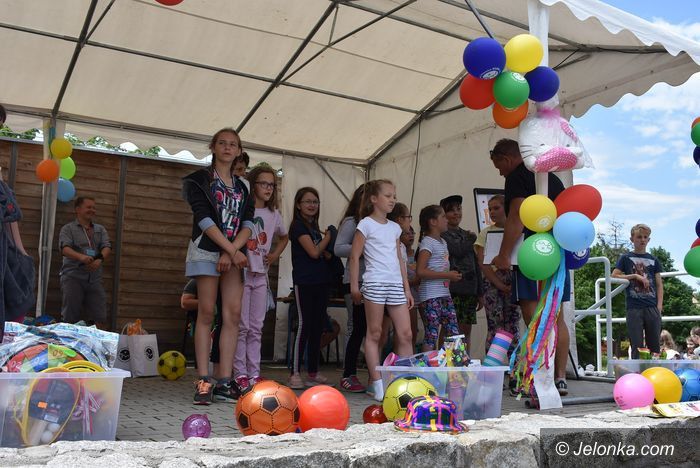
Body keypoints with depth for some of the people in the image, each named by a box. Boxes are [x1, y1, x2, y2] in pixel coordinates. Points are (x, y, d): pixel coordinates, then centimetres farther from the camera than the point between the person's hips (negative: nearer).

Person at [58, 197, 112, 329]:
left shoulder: (100, 229, 19)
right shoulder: (68, 228, 7)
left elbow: (107, 247, 4)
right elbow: (65, 248, -10)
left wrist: (100, 259, -19)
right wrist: (81, 257, -30)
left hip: (95, 278, 3)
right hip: (73, 277, -3)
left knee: (101, 318, -1)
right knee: (70, 317, -2)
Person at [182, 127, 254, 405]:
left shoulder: (242, 187, 17)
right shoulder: (199, 179, 3)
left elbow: (248, 224, 5)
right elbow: (203, 217, -9)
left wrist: (232, 251, -13)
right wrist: (231, 250, -16)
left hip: (235, 253, 4)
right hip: (207, 250, -4)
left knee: (233, 314, -3)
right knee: (206, 314, -7)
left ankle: (224, 382, -1)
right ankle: (203, 382, -5)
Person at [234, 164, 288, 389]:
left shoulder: (274, 214, 13)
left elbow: (284, 237, 29)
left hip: (261, 275, 5)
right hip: (242, 272, -5)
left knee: (256, 328, 8)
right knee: (242, 326, -4)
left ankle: (254, 374, 13)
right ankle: (240, 374, 2)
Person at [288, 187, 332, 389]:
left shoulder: (315, 228, 19)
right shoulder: (298, 225, -5)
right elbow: (313, 252, -13)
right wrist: (327, 238, 1)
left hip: (320, 281, 8)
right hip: (304, 282, -8)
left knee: (318, 326, 9)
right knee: (305, 325, -9)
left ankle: (313, 372, 16)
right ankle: (295, 374, -5)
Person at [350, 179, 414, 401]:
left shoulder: (394, 228, 18)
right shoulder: (366, 224, 0)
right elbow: (354, 256, -3)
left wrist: (407, 288, 16)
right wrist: (354, 286, -8)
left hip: (396, 284, 6)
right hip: (374, 283, -6)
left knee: (405, 333, 2)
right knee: (374, 333, 0)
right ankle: (376, 383, 5)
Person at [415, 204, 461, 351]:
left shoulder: (443, 242, 17)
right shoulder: (427, 242, -11)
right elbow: (420, 271, -20)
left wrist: (452, 275, 7)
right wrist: (447, 275, -17)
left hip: (444, 294, 9)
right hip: (431, 295, -9)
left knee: (454, 333, 7)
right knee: (431, 335, -5)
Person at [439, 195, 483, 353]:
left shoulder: (466, 235, 20)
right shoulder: (441, 235, -2)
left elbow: (476, 264, 20)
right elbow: (457, 251, -18)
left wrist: (480, 293, 17)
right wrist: (472, 239, 2)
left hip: (470, 290, 7)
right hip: (451, 290, -6)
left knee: (466, 331, 8)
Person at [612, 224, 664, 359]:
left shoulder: (653, 260, 14)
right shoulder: (626, 258, 9)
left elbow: (659, 284, 11)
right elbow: (614, 276, 1)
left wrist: (659, 306, 0)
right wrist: (635, 276, -7)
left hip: (652, 307, 2)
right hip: (634, 307, -2)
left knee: (655, 345, 2)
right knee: (637, 345, -2)